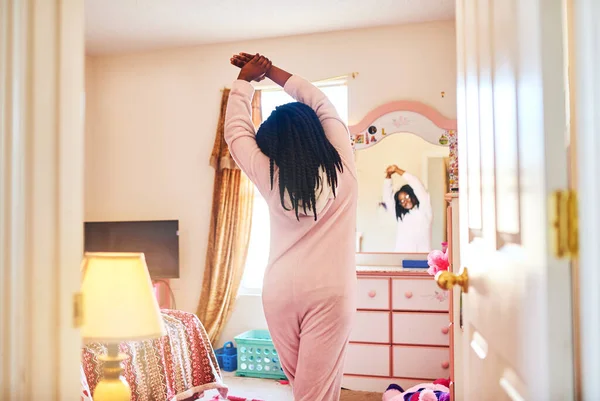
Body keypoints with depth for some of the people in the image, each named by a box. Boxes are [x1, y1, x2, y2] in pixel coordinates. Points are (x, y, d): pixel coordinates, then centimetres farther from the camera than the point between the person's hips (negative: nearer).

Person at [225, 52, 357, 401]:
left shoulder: (270, 177, -5)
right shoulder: (342, 169, -3)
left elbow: (237, 130, 11)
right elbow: (321, 103, 9)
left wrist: (245, 80, 21)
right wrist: (270, 71, 15)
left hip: (280, 293, 2)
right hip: (329, 293, -2)